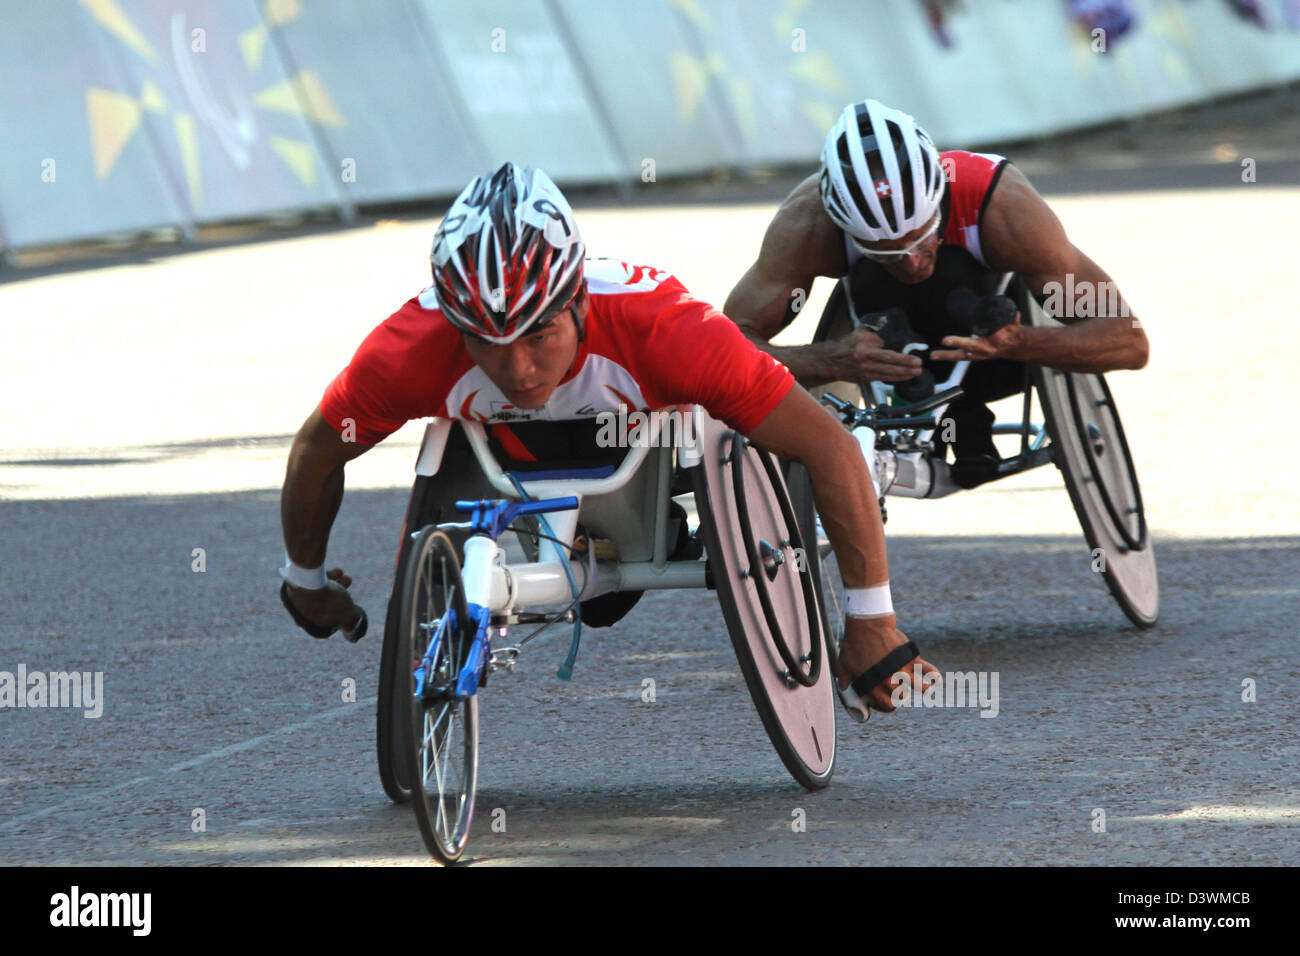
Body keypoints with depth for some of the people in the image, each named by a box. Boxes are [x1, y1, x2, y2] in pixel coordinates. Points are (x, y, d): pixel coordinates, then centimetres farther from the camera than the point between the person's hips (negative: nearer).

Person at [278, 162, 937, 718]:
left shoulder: (662, 327, -43)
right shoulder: (407, 353, -39)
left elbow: (831, 448, -37)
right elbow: (315, 455, -18)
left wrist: (872, 623, -34)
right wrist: (305, 582, 0)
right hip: (495, 456, 0)